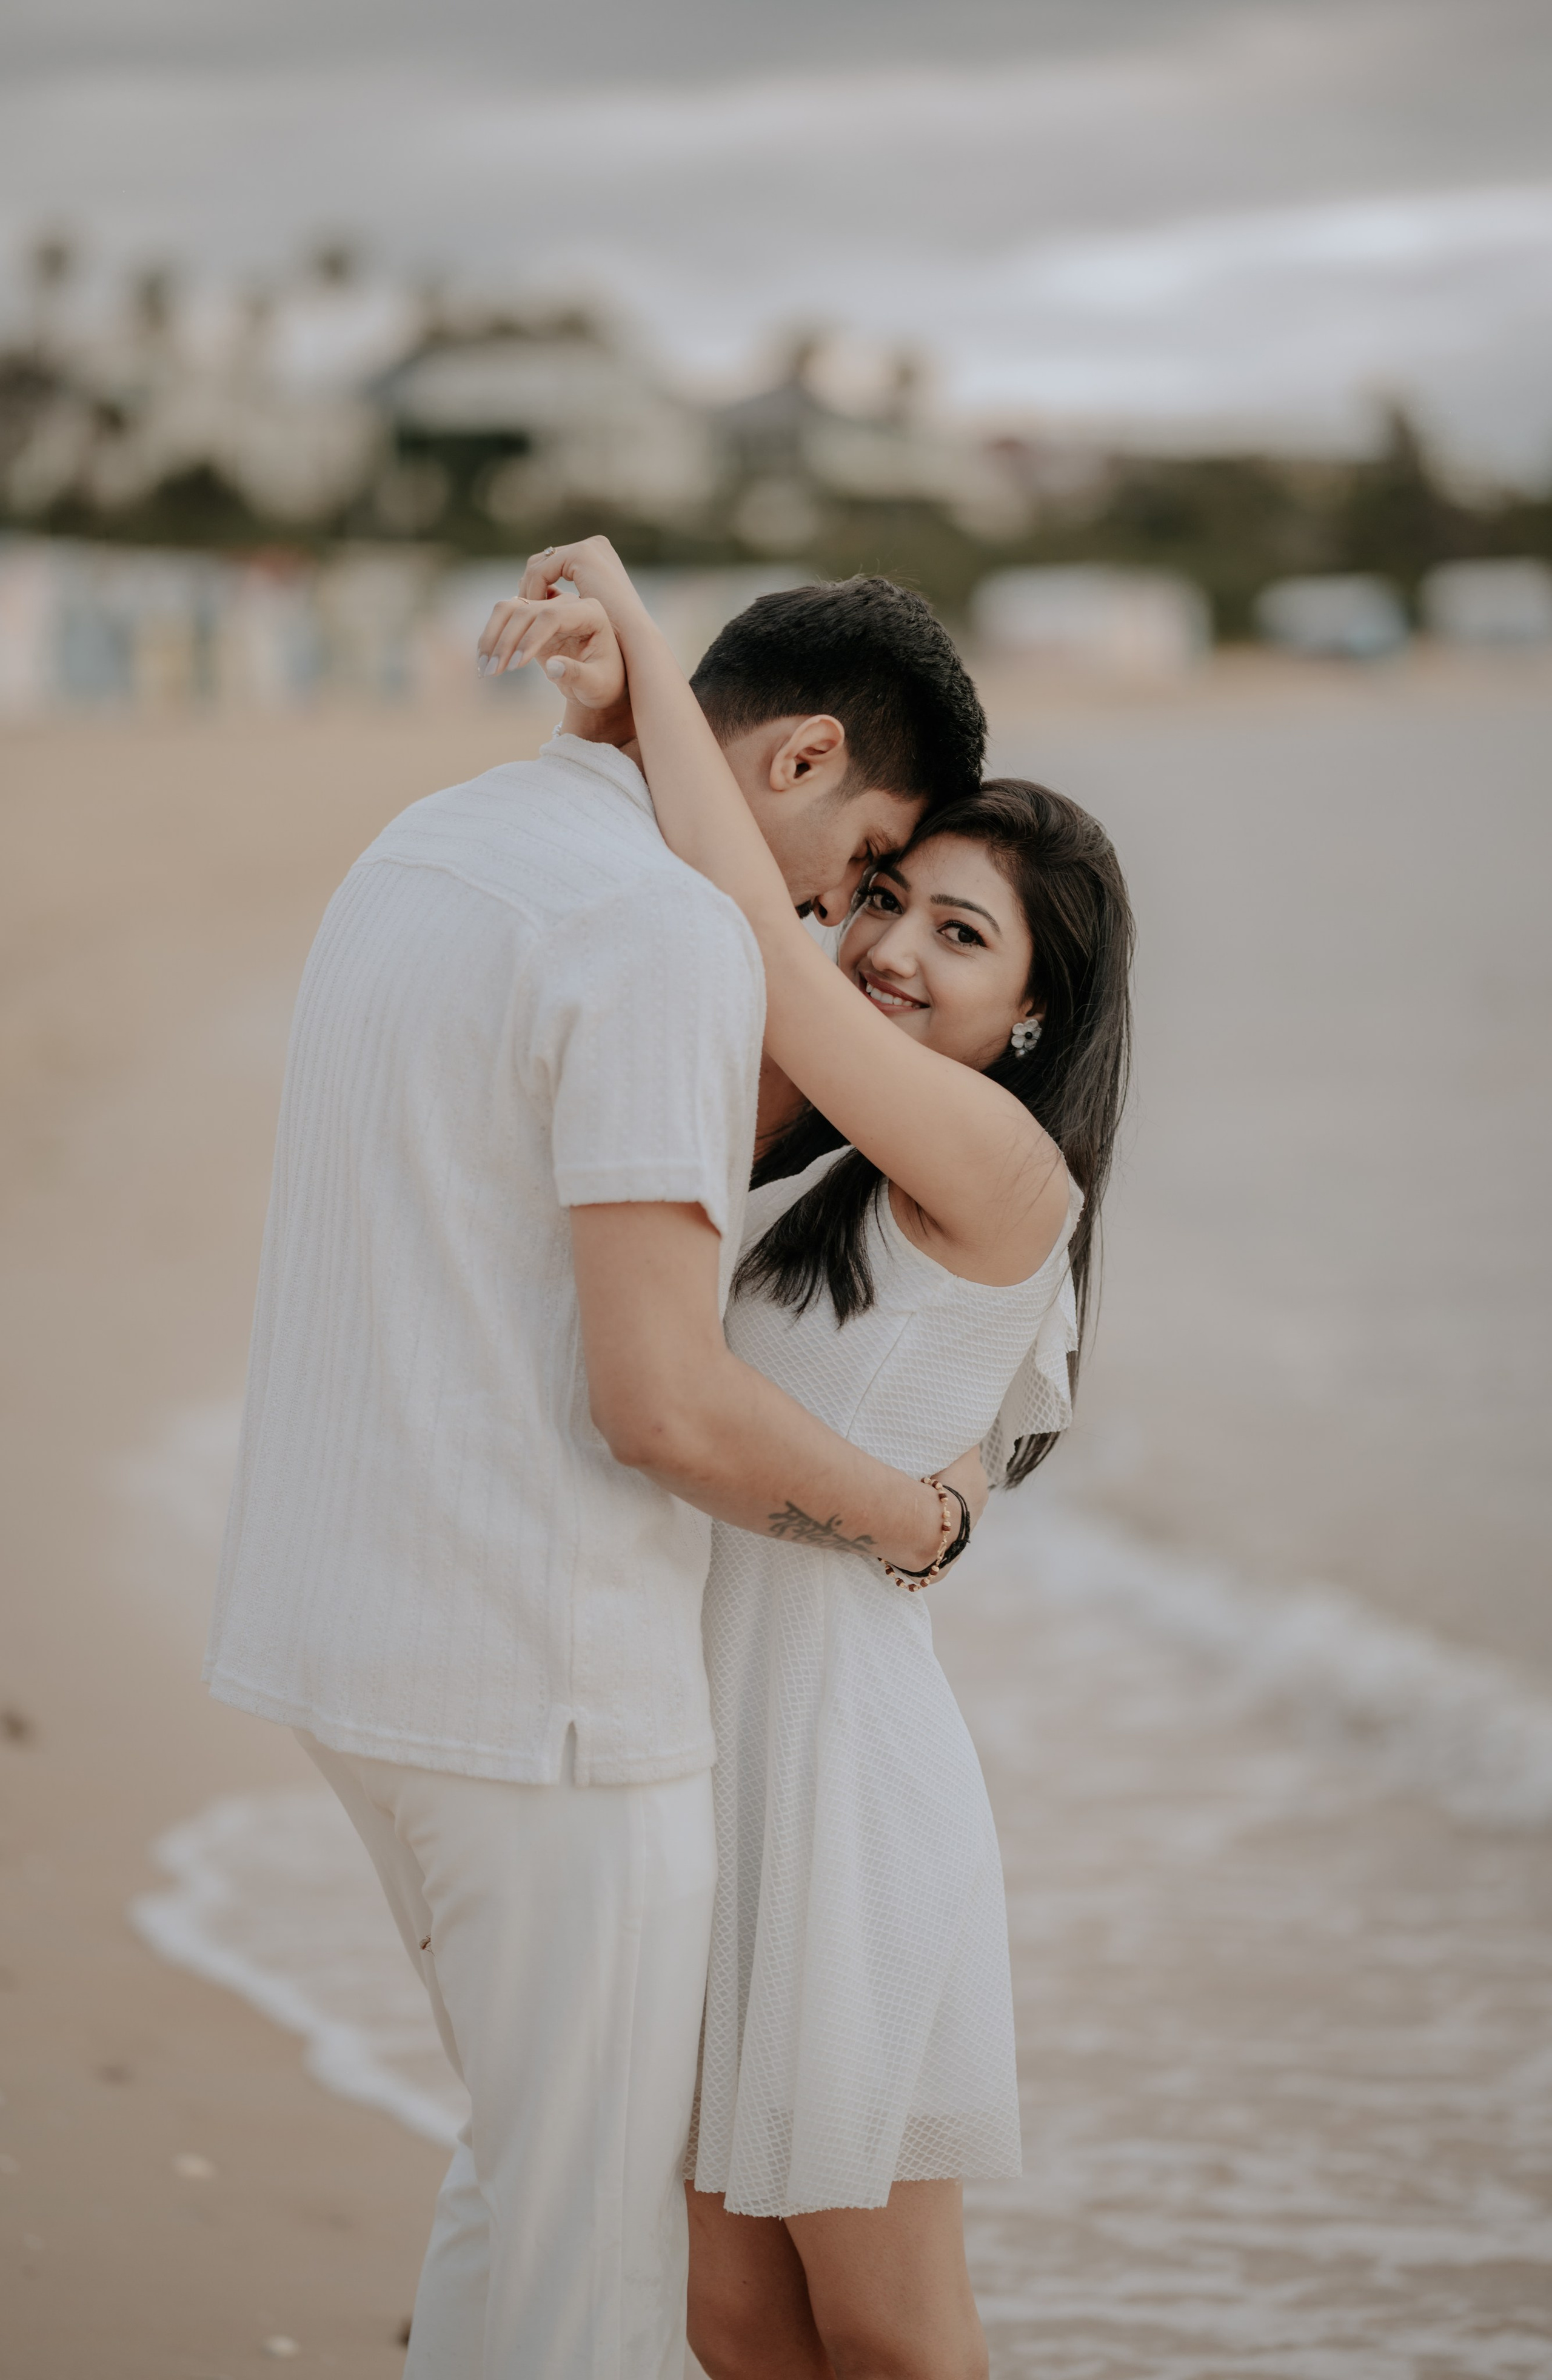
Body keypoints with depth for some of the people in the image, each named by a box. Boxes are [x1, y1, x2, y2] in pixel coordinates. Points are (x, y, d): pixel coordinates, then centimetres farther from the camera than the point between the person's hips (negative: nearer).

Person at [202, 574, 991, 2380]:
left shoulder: (420, 853, 12)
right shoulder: (672, 937, -18)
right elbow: (661, 1403, -23)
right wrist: (920, 1519, -6)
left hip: (345, 1619, 9)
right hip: (538, 1682, -9)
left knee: (539, 2144, 23)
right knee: (585, 2227, 4)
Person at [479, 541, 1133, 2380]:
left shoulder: (1006, 1173, -13)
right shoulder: (800, 1141, 10)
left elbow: (751, 937, -20)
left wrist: (650, 642, -12)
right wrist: (612, 695, -15)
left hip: (832, 1765, -8)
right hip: (688, 1743, 8)